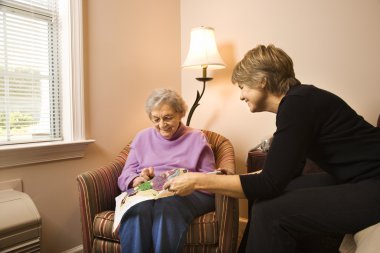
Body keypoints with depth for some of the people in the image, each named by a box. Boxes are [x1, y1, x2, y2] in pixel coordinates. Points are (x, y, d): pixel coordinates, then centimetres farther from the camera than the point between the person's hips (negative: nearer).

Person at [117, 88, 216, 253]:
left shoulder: (197, 138, 13)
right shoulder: (142, 137, 21)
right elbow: (125, 175, 12)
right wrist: (136, 180, -11)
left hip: (188, 193, -1)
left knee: (168, 205, -37)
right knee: (138, 208, -35)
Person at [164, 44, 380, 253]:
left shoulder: (297, 103, -20)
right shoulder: (297, 100, 7)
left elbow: (270, 183, -23)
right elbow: (286, 172, 11)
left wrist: (198, 181, -19)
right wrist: (235, 178, 9)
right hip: (353, 180, 9)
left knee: (271, 212, -17)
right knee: (265, 197, 4)